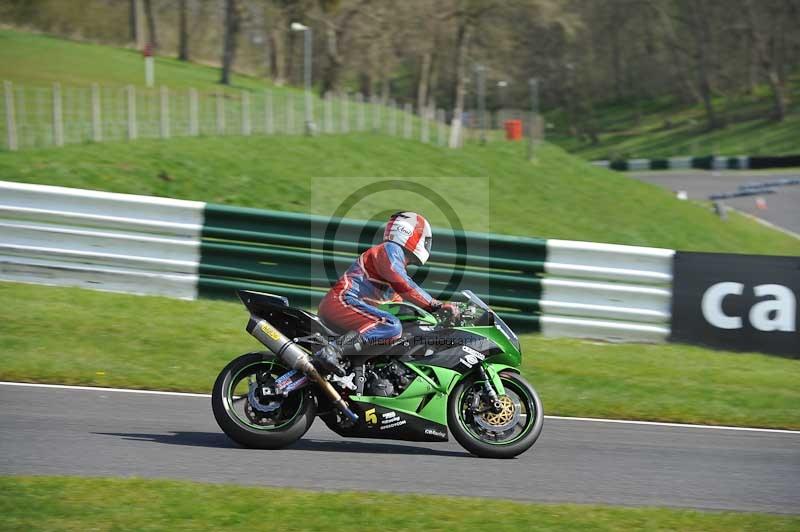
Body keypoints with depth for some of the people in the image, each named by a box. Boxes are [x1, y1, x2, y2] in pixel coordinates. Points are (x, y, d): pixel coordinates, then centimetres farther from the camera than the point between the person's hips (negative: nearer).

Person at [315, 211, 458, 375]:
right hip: (343, 301, -11)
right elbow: (403, 286, -17)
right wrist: (436, 305, -18)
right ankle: (332, 351, -40)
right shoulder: (390, 249, -3)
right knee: (392, 327, -30)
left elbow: (398, 300, 31)